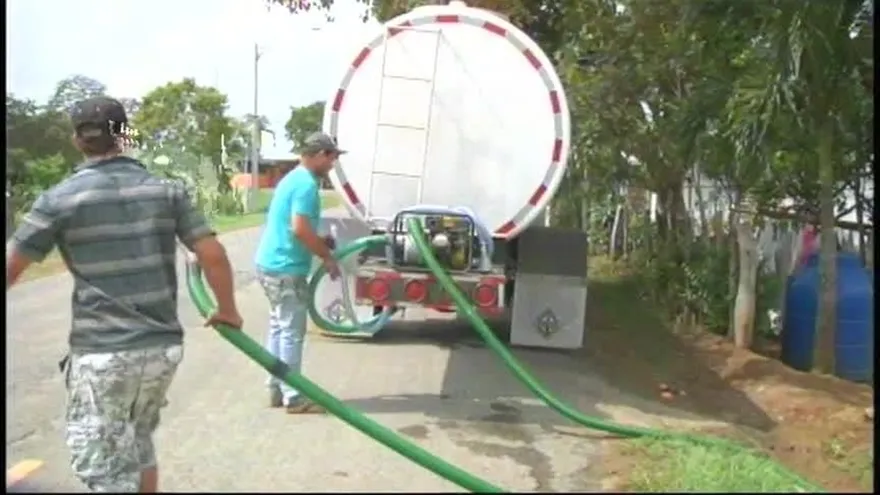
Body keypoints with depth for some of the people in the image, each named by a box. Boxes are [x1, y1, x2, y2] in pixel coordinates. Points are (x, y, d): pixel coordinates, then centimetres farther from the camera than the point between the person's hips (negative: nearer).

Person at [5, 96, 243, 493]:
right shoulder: (166, 190, 3)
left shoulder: (59, 199, -5)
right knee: (138, 443, 26)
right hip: (164, 346, 4)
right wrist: (227, 309, 17)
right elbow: (213, 254, 1)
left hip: (101, 355, -4)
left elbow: (11, 268, 1)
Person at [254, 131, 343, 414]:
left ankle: (276, 389, 22)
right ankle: (293, 398, 3)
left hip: (272, 264, 10)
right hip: (286, 269, -10)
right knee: (291, 333, -3)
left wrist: (320, 242, 19)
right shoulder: (306, 183, -17)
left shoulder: (294, 178, 15)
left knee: (278, 328, 15)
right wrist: (327, 257, -15)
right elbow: (300, 229, -25)